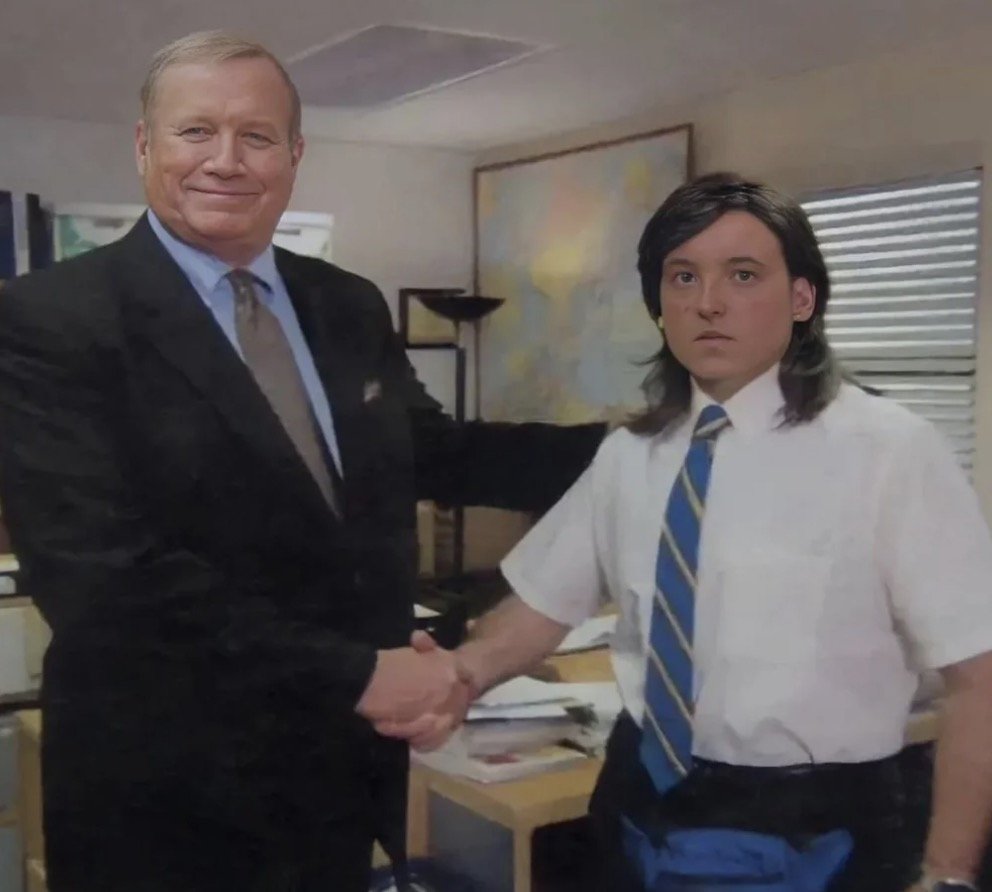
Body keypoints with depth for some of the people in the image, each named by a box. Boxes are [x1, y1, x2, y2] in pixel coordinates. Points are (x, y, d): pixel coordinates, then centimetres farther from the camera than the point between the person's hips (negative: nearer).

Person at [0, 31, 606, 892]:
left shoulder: (350, 307, 6)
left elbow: (434, 453, 11)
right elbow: (106, 571, -22)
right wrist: (352, 673, -23)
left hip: (344, 768, 6)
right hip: (168, 797, -5)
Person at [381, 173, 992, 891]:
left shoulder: (889, 451, -14)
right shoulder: (628, 456, 3)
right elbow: (544, 602, 9)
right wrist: (459, 678, -10)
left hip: (815, 833, -4)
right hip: (648, 813, 5)